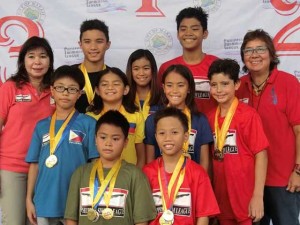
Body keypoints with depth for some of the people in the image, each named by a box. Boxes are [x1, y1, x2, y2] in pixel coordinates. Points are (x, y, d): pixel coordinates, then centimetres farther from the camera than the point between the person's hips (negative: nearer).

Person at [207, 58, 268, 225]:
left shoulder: (248, 115, -12)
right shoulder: (211, 117, 4)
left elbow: (261, 154, -13)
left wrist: (258, 196, -15)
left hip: (246, 197, -5)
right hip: (221, 196, 5)